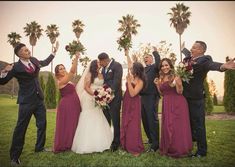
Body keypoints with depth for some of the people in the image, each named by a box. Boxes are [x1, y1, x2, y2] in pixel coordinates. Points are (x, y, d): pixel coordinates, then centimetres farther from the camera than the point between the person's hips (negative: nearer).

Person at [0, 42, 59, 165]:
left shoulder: (34, 60, 3)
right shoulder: (16, 67, -12)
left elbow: (45, 63, 24)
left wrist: (54, 52, 24)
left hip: (39, 99, 6)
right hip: (26, 101, -6)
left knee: (42, 124, 15)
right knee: (21, 128, 2)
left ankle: (39, 147, 36)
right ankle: (14, 156, 18)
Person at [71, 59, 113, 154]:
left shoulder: (101, 75, 13)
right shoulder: (89, 74, -3)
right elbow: (86, 87, -8)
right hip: (90, 99, -6)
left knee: (98, 120, 7)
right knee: (89, 120, -3)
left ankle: (99, 142, 16)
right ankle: (88, 144, 5)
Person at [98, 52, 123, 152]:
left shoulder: (117, 65, -9)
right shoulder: (104, 68, 16)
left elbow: (117, 81, -17)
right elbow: (102, 81, 16)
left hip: (114, 97, -8)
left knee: (115, 120, 2)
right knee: (106, 120, 14)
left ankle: (116, 142, 15)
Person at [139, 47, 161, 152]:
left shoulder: (154, 67, 1)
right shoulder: (143, 69, 21)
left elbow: (159, 63, -20)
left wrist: (155, 52, -15)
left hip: (151, 96, -8)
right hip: (143, 97, 8)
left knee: (152, 120, -5)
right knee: (145, 120, 16)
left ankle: (155, 144, 4)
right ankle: (150, 139, 32)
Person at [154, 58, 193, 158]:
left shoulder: (175, 76, -5)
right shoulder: (161, 78, 11)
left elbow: (180, 92, -8)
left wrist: (177, 83, -25)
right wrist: (157, 85, 6)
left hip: (177, 104, -5)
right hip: (166, 105, 5)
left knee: (178, 126, -1)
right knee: (167, 127, 9)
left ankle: (179, 149, 15)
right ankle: (169, 149, 25)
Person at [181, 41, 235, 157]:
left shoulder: (205, 59, -13)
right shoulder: (189, 59, 8)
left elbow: (212, 65, -34)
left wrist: (222, 66, -56)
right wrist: (183, 48, 51)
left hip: (196, 98, -8)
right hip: (186, 97, 8)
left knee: (198, 125, 2)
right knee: (188, 124, 22)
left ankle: (201, 151, 18)